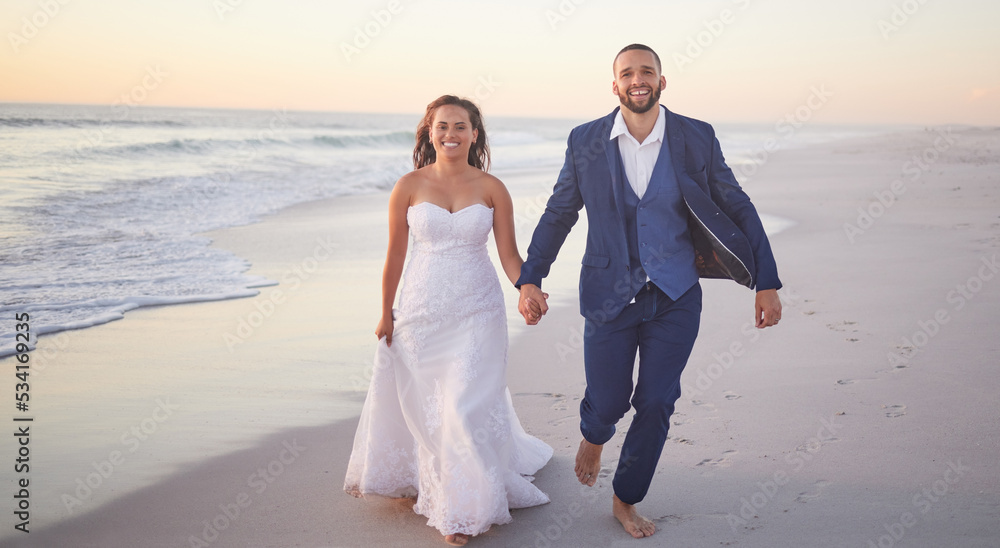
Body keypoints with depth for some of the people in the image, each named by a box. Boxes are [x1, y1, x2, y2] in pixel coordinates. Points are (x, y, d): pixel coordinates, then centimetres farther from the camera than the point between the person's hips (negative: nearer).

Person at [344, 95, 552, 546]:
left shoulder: (492, 188, -2)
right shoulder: (409, 186, -2)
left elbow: (509, 253, -2)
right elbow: (395, 254, 3)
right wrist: (386, 314, 6)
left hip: (477, 313, -1)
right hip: (421, 312, 1)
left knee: (467, 405, -3)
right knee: (423, 406, 9)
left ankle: (465, 507, 16)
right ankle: (437, 483, 34)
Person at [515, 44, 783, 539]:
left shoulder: (697, 138, -4)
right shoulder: (585, 141, -3)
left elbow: (737, 207, 2)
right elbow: (558, 215, 5)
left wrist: (767, 283, 0)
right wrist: (529, 279, -3)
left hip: (675, 297, 1)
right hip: (609, 296, 0)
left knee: (656, 405, 4)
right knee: (607, 402, 4)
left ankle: (627, 500, 28)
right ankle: (594, 436, 45)